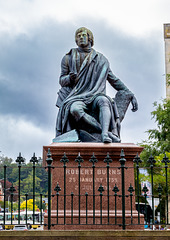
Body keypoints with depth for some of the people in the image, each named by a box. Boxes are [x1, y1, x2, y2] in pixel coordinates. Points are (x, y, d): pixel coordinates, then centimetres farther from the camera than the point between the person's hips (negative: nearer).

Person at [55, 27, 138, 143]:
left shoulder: (101, 59, 16)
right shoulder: (68, 58, 16)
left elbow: (114, 80, 22)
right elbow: (62, 81, 15)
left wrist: (130, 95, 15)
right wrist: (70, 78, -10)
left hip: (94, 96, 1)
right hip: (76, 99, 0)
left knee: (103, 100, -38)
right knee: (75, 109, -39)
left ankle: (105, 135, -55)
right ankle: (108, 133, -40)